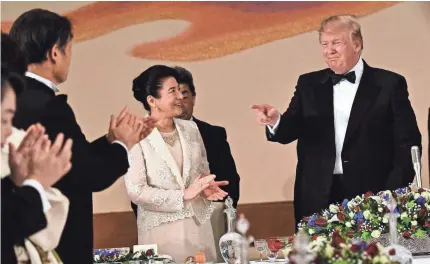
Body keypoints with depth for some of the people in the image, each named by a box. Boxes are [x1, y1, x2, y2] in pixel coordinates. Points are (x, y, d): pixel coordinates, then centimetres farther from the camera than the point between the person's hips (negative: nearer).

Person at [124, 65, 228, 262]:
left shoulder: (190, 129, 5)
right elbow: (135, 191, -15)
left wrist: (206, 187, -7)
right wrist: (183, 195, -19)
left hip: (198, 224, 5)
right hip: (161, 230, -5)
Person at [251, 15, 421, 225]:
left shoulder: (389, 84, 1)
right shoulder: (309, 84, 10)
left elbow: (408, 142, -1)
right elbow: (289, 131, 2)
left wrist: (393, 195, -8)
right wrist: (275, 121, -21)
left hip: (372, 197, -2)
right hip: (317, 199, 2)